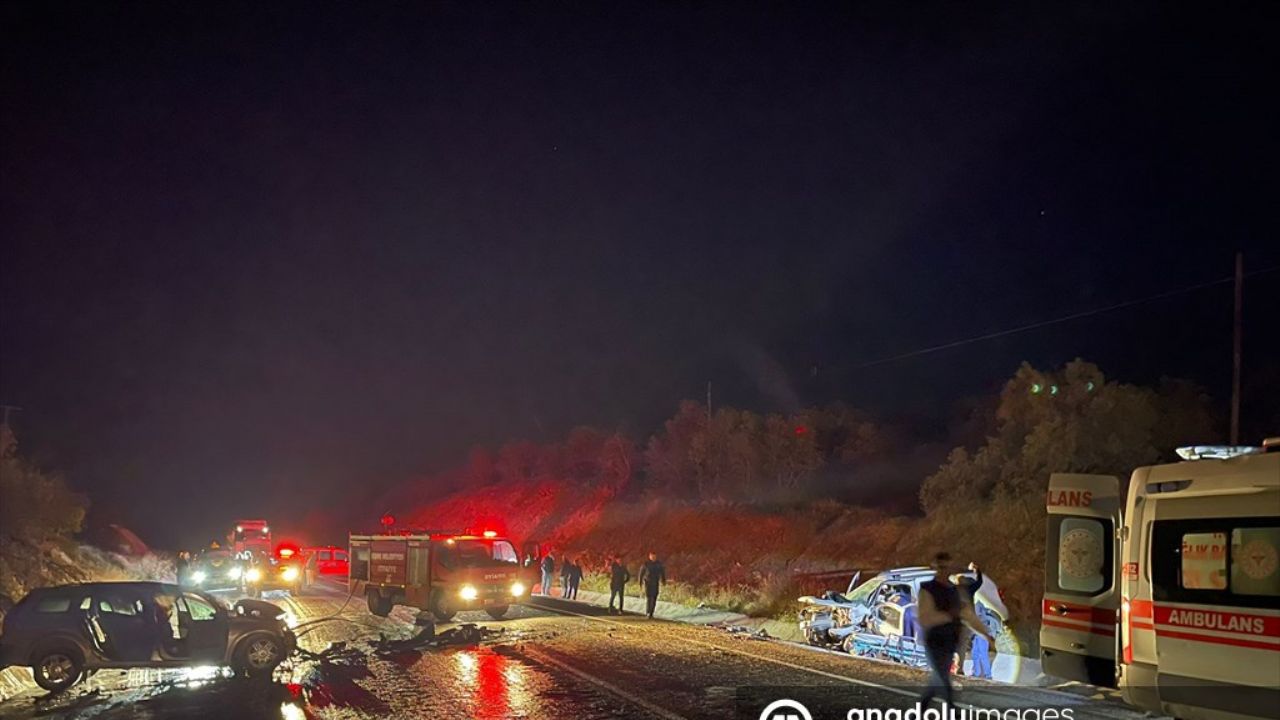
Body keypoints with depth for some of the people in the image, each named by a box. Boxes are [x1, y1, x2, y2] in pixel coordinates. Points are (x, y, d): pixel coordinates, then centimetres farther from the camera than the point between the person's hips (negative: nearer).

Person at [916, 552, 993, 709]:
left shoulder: (956, 591, 9)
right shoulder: (927, 590, -11)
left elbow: (968, 615, 9)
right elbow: (923, 619, -21)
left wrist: (985, 633, -1)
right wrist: (949, 615, -25)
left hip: (950, 644, 7)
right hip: (934, 644, -7)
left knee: (938, 680, 17)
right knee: (944, 682, -9)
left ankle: (920, 709, 36)